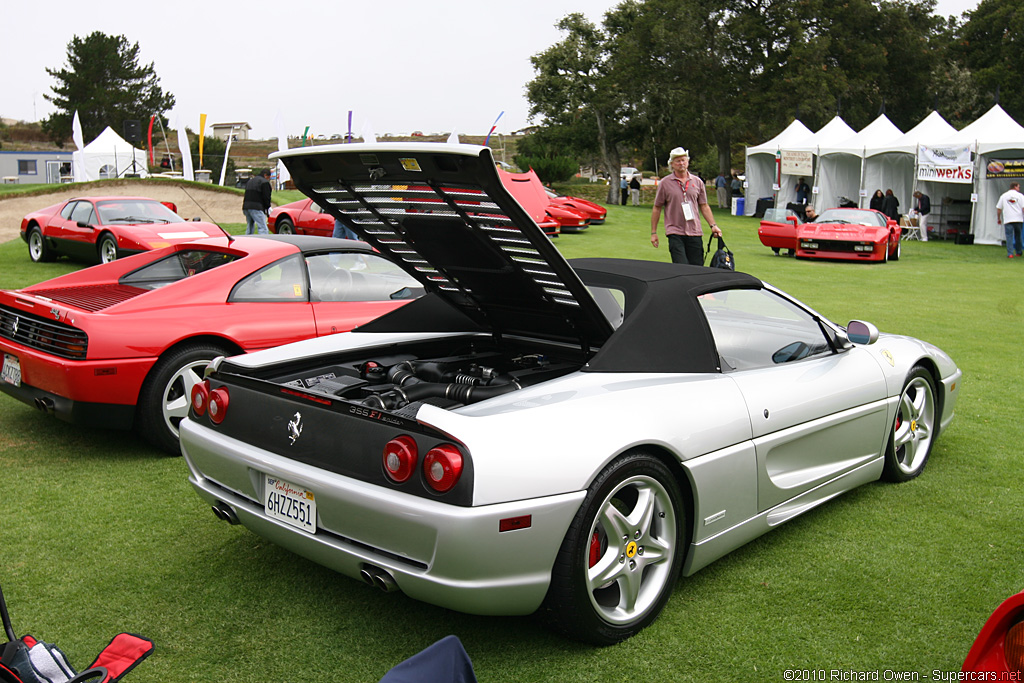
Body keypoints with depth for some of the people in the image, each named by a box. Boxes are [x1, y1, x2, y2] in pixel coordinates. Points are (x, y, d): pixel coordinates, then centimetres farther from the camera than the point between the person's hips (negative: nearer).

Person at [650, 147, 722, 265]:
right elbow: (657, 209, 6)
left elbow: (704, 206, 15)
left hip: (695, 233, 3)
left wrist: (712, 225, 5)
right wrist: (653, 232, 4)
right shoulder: (664, 183, 2)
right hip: (675, 232, -3)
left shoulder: (697, 182, 10)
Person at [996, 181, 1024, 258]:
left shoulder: (1004, 196, 7)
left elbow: (998, 208, 7)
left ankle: (1010, 253, -15)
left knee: (1009, 236, -4)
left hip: (1007, 220, 0)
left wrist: (998, 218, 16)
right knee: (1018, 236, 15)